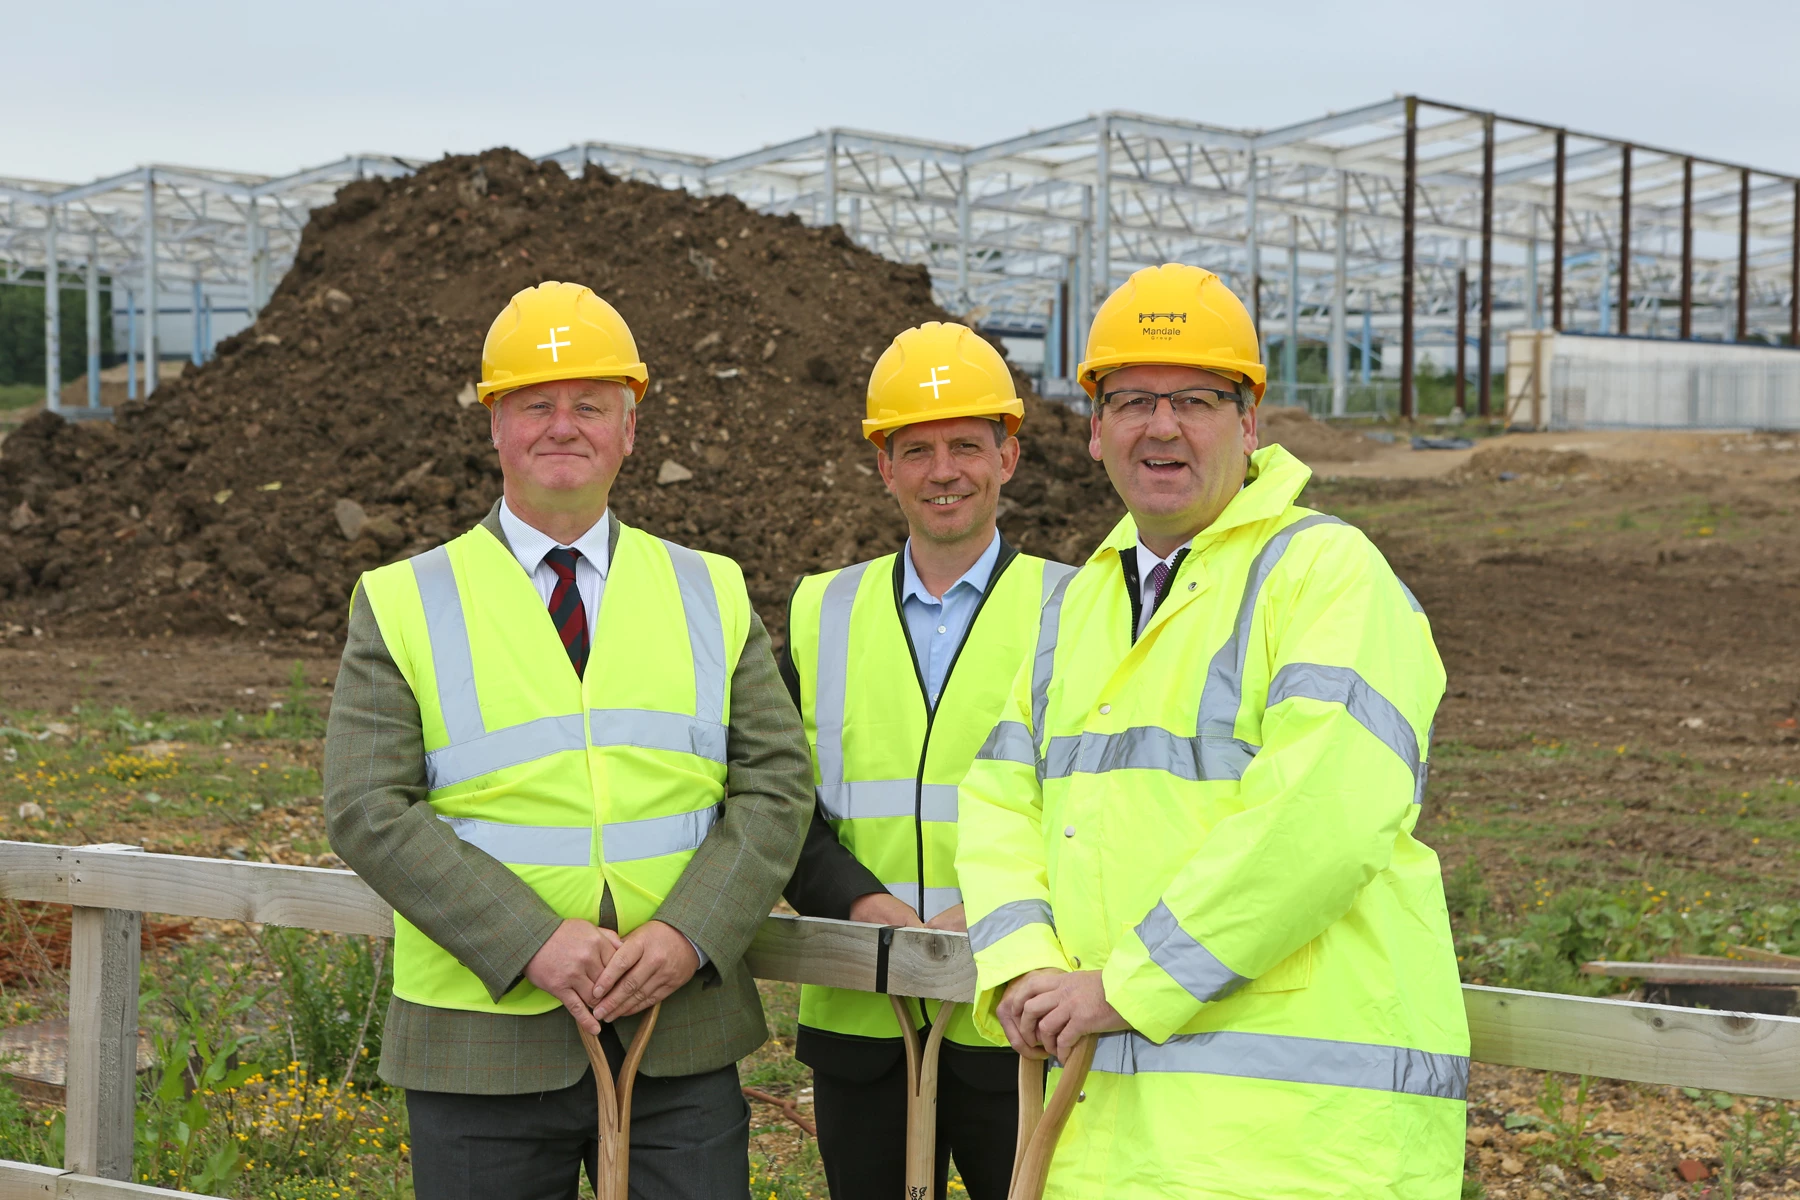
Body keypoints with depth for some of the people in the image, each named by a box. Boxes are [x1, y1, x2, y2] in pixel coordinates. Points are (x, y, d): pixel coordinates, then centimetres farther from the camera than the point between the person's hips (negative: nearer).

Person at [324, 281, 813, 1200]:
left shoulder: (711, 595, 10)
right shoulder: (403, 605, 3)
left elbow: (776, 786, 3)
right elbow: (367, 810, -7)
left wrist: (686, 934, -13)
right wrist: (533, 942, -17)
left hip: (680, 1037, 2)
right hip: (483, 1047, -1)